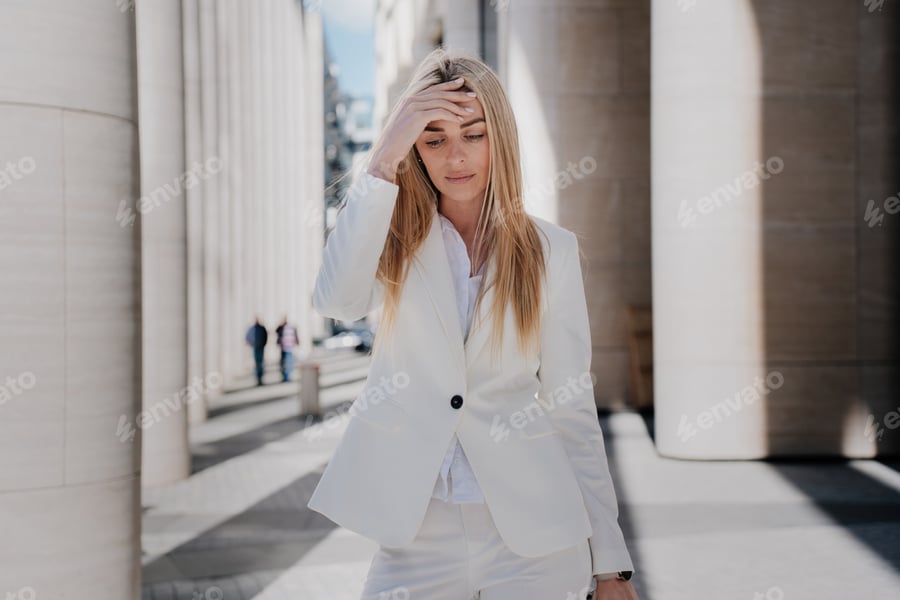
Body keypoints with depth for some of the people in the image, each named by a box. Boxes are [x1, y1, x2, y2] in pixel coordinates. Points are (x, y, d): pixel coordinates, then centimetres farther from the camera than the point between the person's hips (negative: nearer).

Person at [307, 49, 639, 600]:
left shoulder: (551, 250, 2)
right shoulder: (396, 240, 3)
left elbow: (572, 405, 2)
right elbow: (337, 300, -20)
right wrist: (385, 157, -22)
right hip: (416, 533, 0)